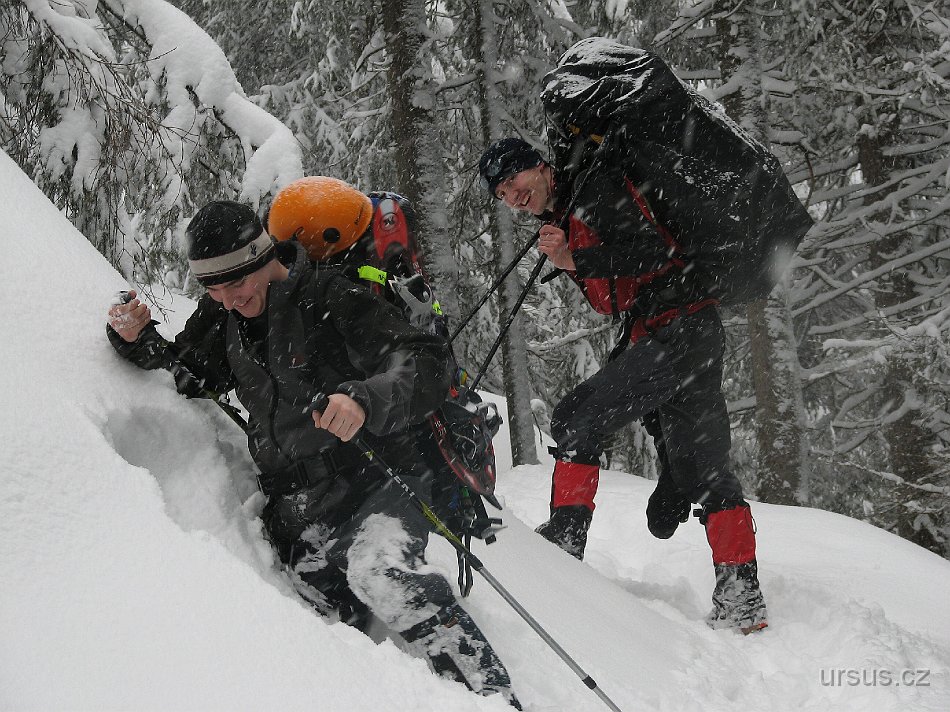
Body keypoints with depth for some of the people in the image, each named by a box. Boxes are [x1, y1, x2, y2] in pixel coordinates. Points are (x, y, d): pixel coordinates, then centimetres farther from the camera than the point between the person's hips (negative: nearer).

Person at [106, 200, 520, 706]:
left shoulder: (327, 298, -11)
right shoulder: (222, 320, 11)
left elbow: (426, 365, -17)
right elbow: (184, 376, 27)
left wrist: (366, 400, -37)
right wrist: (136, 339, 7)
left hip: (373, 482, -7)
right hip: (299, 514, 7)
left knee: (379, 575, -32)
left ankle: (495, 697, -29)